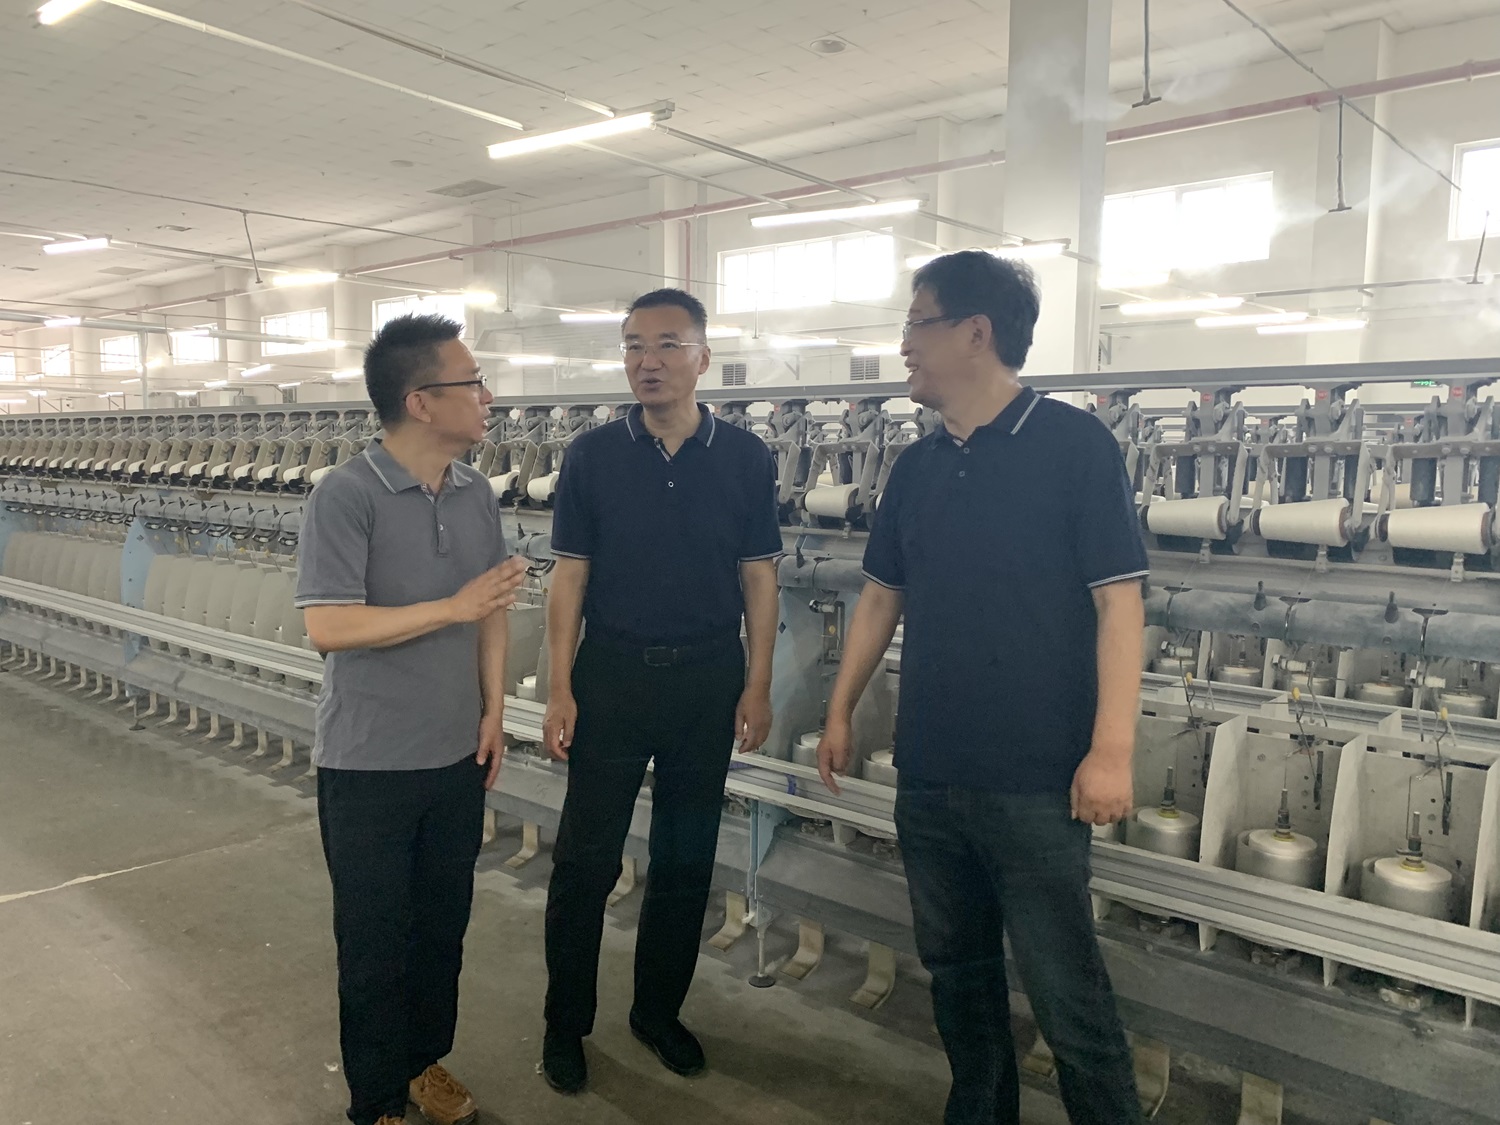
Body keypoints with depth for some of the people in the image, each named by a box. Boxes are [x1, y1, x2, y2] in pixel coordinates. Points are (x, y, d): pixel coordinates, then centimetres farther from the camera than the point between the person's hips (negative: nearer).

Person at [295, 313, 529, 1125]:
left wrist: (493, 712, 6)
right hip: (369, 766, -5)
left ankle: (425, 1059, 41)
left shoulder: (477, 494, 0)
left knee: (443, 926, 19)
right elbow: (327, 627, -24)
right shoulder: (346, 496, -18)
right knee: (375, 939, 11)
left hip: (458, 757, 5)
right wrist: (452, 607, -25)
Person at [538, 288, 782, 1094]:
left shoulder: (744, 457, -1)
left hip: (709, 676, 1)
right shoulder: (591, 456, -3)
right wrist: (559, 689, -6)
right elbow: (570, 575, -1)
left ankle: (659, 1010, 33)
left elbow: (757, 576, 2)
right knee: (586, 858, 6)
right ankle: (565, 1023, 26)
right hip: (611, 672, -1)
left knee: (686, 859, 13)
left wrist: (757, 686, -1)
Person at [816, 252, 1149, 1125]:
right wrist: (841, 712, 15)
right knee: (956, 966, 18)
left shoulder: (1075, 445, -9)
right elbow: (883, 597, 15)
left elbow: (1117, 601, -12)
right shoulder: (918, 467, 9)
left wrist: (1111, 750, -18)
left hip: (1036, 776, -6)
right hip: (928, 771, 6)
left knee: (1066, 989, 4)